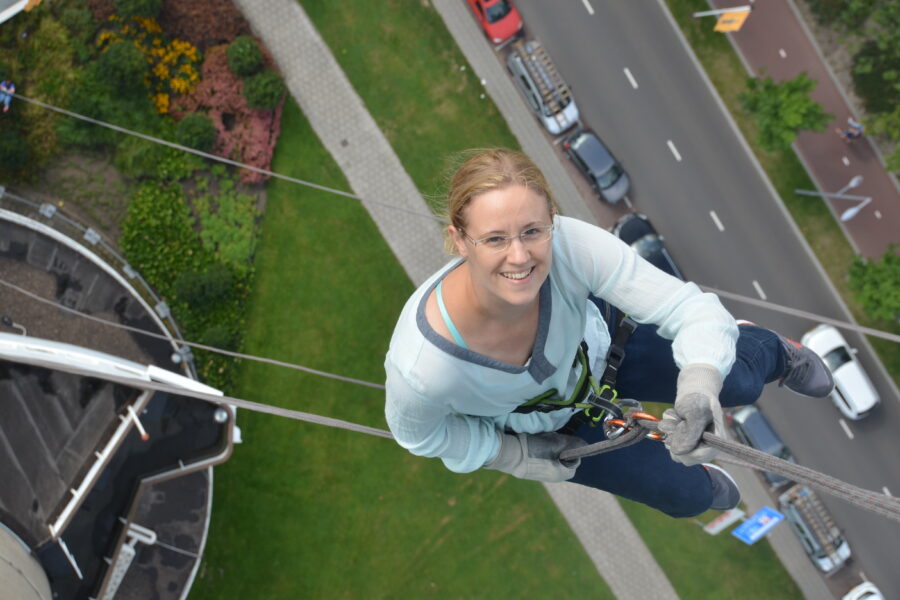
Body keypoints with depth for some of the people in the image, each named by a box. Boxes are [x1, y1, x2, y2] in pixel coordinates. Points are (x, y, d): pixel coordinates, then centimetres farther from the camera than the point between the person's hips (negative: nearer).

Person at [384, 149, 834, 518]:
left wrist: (700, 387, -54)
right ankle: (700, 481, 56)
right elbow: (416, 431, -19)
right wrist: (512, 454, -18)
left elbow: (693, 308, -36)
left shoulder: (570, 244, -43)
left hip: (597, 342, 1)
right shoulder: (419, 366, -44)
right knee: (687, 494, 16)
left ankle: (774, 352, 54)